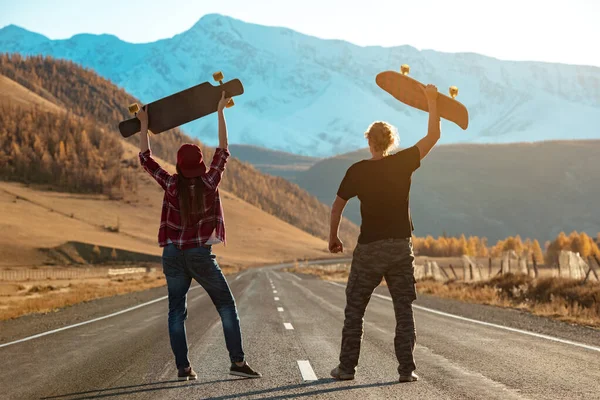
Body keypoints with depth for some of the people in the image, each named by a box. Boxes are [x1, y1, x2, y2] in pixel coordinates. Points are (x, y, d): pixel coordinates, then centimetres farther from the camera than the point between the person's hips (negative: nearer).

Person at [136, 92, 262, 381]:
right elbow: (222, 151, 3)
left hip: (173, 255, 2)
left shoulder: (171, 185, -3)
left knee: (176, 312, 8)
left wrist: (144, 124, 17)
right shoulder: (209, 182, -7)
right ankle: (238, 361, -2)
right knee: (227, 306, 5)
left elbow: (145, 158, 9)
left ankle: (183, 367, 5)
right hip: (200, 255, -2)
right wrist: (220, 112, 9)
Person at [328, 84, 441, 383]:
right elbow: (433, 136, 6)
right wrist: (432, 100, 14)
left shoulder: (357, 171, -5)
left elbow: (337, 206, 3)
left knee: (354, 310, 9)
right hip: (401, 246, 1)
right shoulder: (403, 163, -4)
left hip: (369, 249, -1)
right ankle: (406, 369, 3)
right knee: (404, 310, 6)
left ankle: (347, 367, 9)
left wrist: (333, 236, 17)